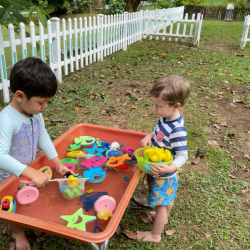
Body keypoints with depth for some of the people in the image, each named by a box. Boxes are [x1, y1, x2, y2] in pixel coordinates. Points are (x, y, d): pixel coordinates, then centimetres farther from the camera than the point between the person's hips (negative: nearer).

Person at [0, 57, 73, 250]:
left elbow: (43, 139, -3)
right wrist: (32, 173, -48)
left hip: (29, 171, 6)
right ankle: (18, 233, 43)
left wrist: (58, 163, -4)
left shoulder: (35, 113, -14)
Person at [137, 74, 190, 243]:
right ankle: (164, 217, 56)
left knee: (161, 204, 12)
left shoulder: (177, 130, -34)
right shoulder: (165, 117, -9)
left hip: (164, 173, -8)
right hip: (158, 168, 8)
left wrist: (170, 168, -45)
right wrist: (149, 136, -10)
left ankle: (155, 235, 33)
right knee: (167, 199, 31)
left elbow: (182, 156, -28)